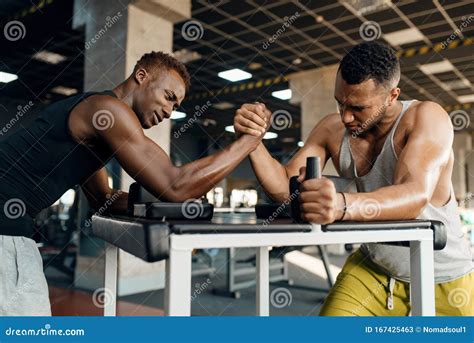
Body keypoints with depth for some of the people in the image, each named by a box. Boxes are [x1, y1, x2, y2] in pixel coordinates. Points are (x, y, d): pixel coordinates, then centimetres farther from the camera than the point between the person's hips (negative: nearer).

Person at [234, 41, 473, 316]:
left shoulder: (426, 117, -21)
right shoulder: (332, 129, -8)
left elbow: (416, 195, -38)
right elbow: (284, 188, -10)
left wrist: (342, 206, -56)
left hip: (444, 277, -2)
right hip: (373, 271, 3)